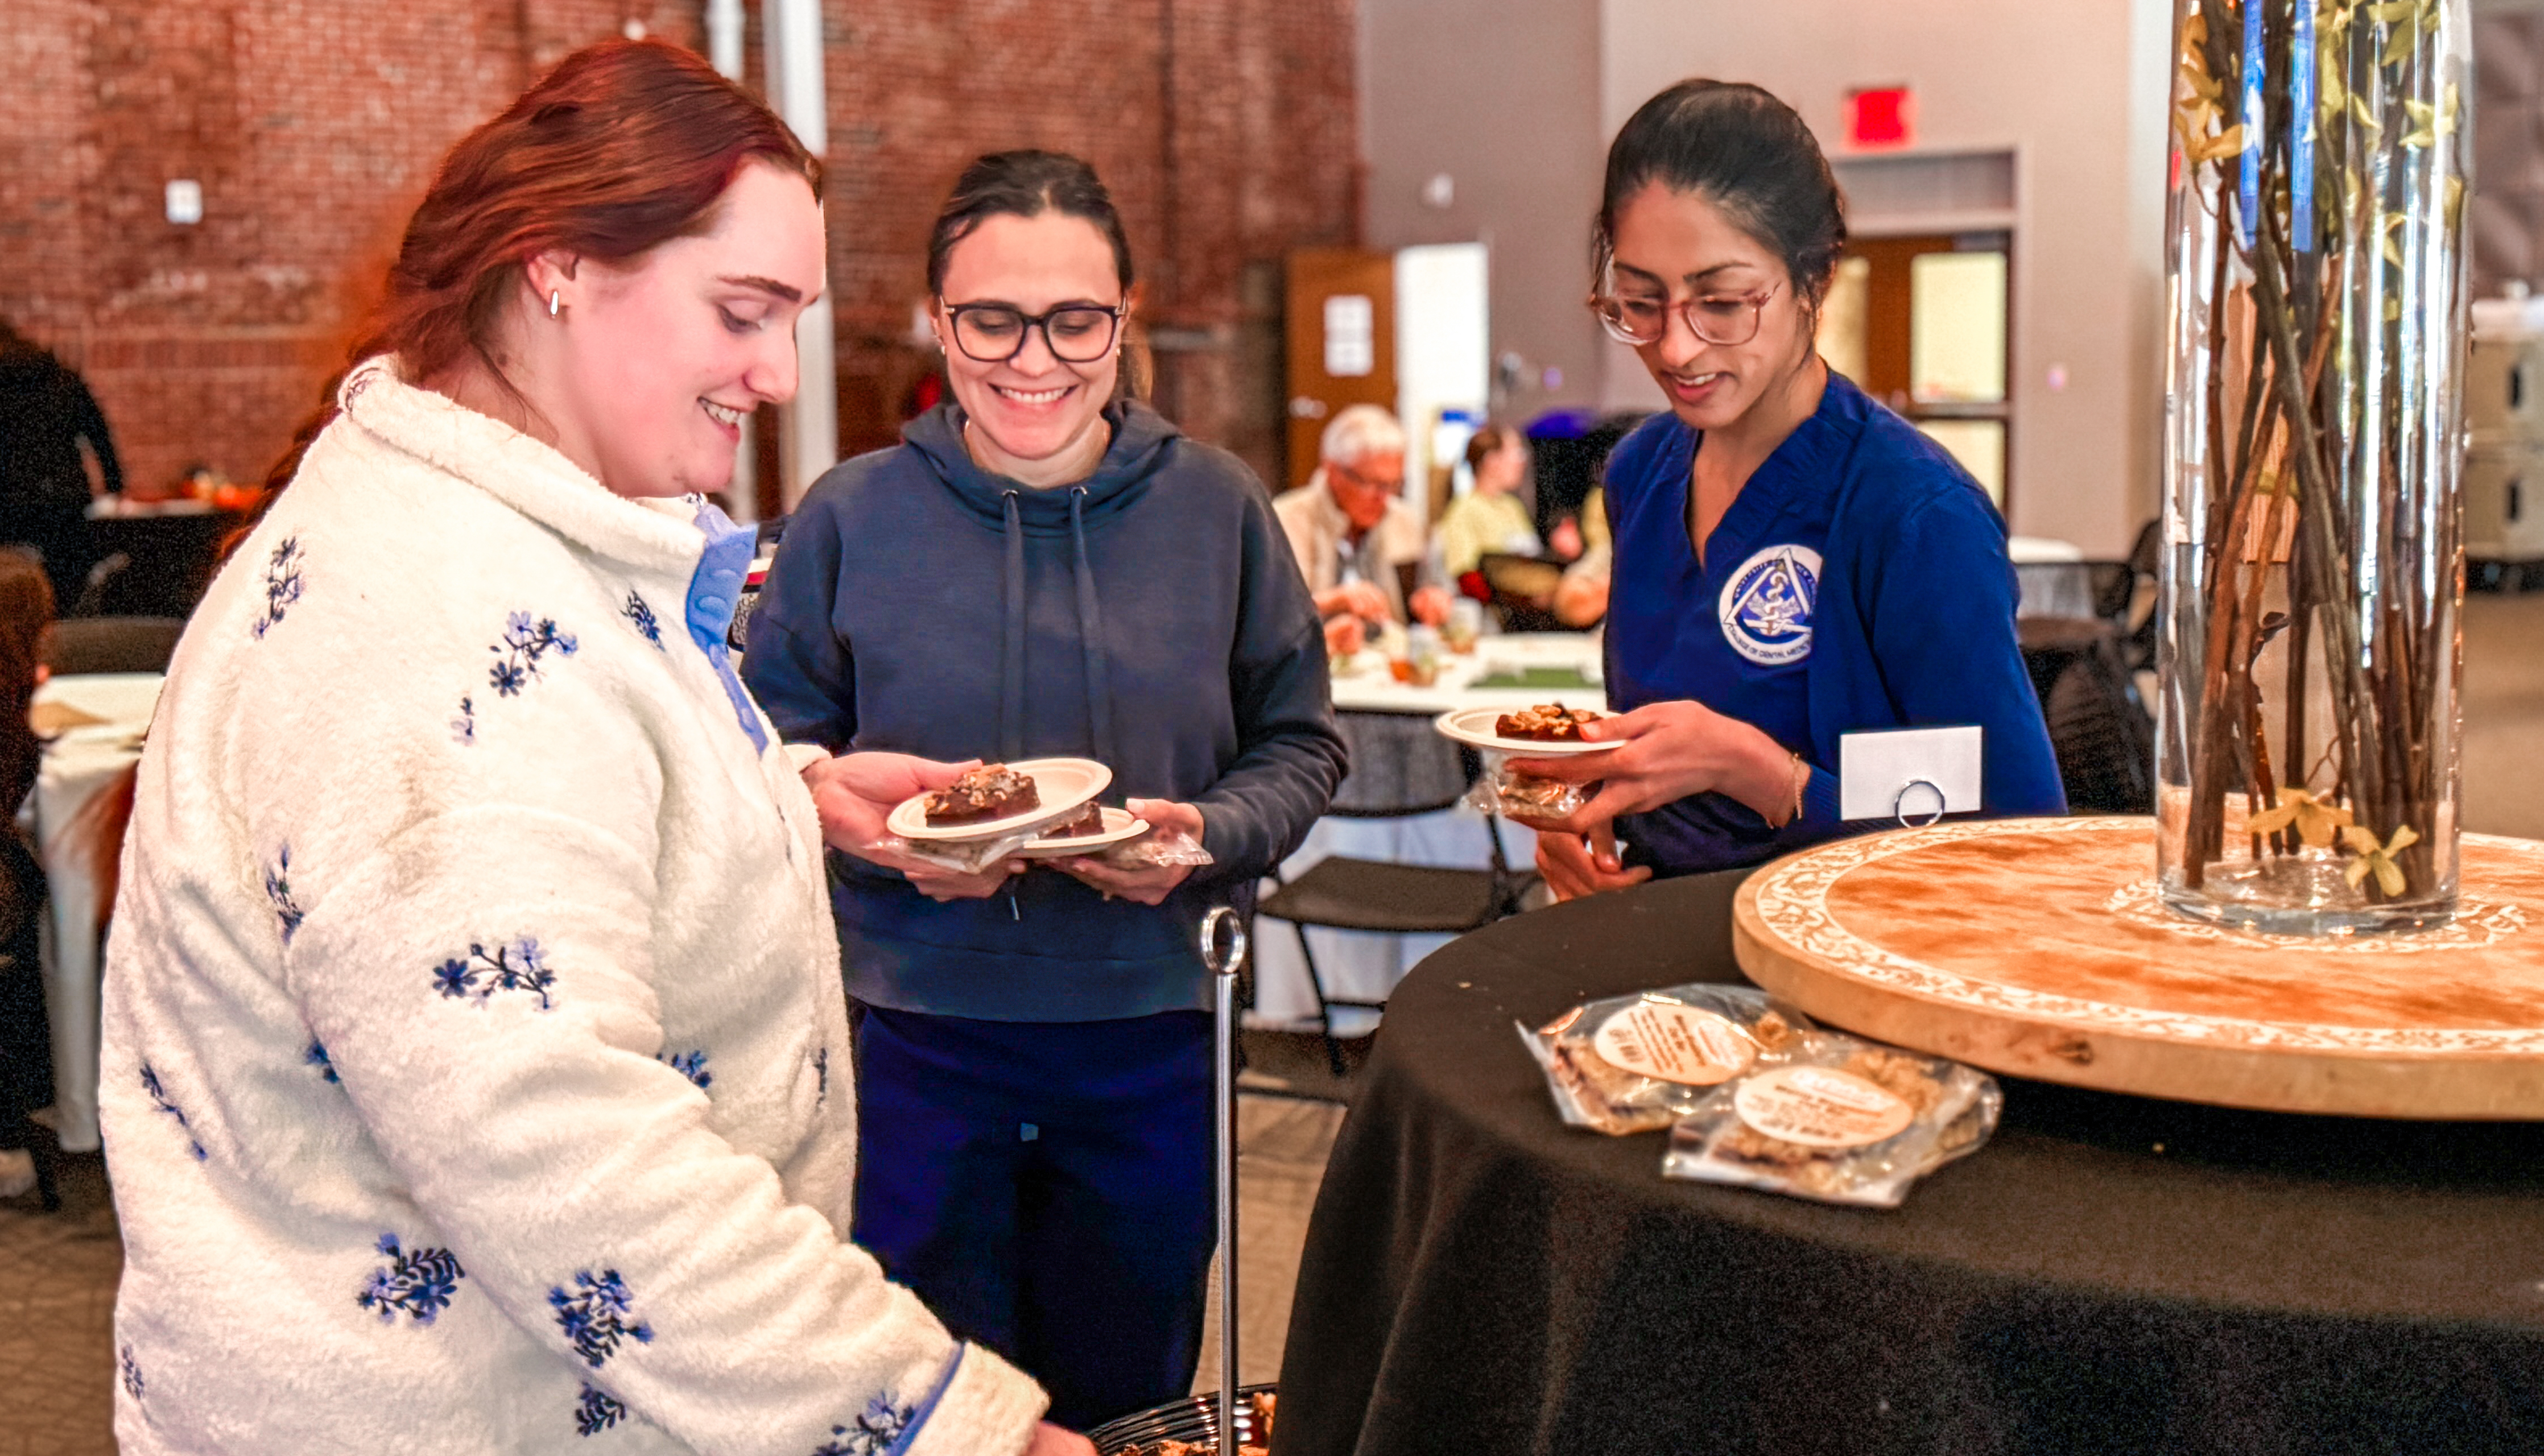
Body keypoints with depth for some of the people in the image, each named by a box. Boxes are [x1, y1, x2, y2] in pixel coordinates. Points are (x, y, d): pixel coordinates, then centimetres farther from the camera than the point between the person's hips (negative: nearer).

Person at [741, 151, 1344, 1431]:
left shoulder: (1216, 507, -1)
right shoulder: (851, 517, -4)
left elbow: (1299, 746, 4)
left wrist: (1206, 835, -15)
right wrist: (885, 836, -18)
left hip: (1147, 1033, 1)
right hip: (916, 1034, -1)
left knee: (1126, 1397, 18)